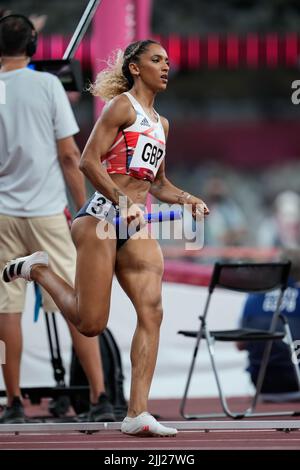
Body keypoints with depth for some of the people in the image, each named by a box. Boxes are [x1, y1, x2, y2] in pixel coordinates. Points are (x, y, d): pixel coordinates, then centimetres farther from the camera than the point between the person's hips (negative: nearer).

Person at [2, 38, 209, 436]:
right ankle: (38, 269, 18)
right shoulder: (122, 105, -2)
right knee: (91, 323, -8)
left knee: (152, 312, -11)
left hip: (137, 225, 7)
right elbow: (88, 161, -11)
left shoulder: (161, 123, 22)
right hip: (103, 214, -7)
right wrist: (122, 202, -21)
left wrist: (187, 199, 12)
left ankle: (137, 413, -14)